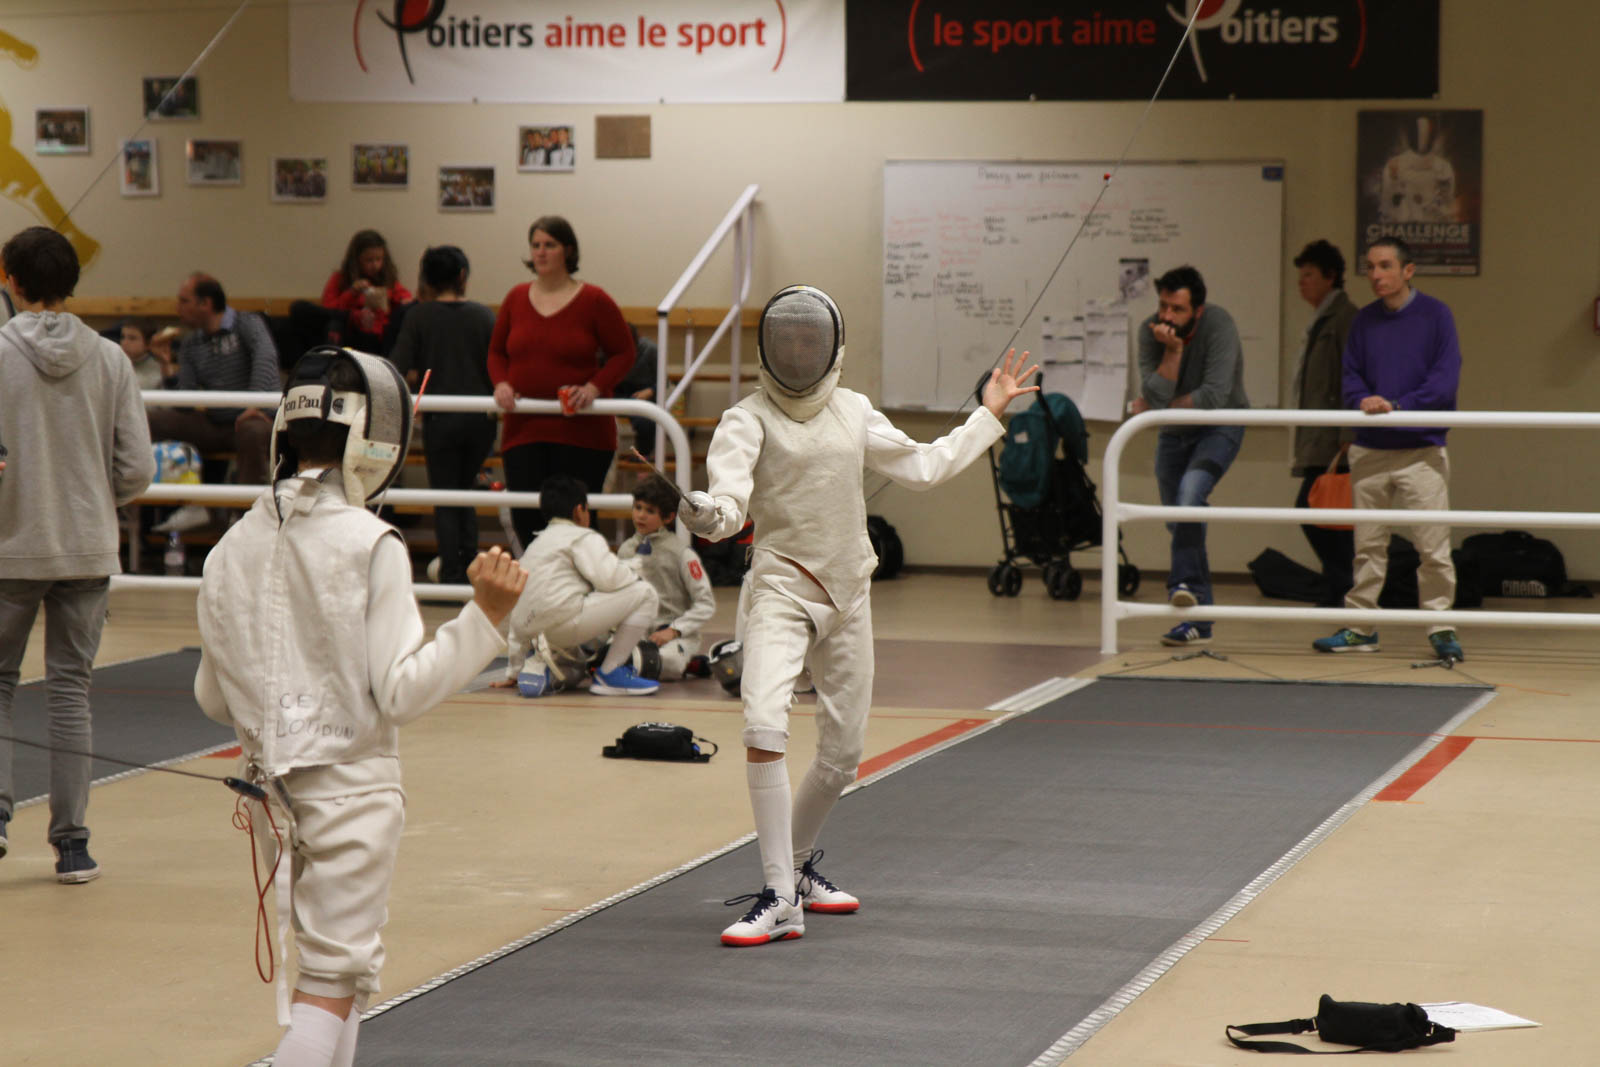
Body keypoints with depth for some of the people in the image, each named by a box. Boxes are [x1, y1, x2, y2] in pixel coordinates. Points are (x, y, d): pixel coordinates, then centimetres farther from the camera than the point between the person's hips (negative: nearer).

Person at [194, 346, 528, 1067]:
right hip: (352, 790, -6)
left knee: (343, 964, 22)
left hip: (271, 787, 6)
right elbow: (401, 693, -19)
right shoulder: (370, 546, -15)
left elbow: (214, 698, 7)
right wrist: (485, 616, -19)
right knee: (331, 987, 1)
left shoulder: (234, 548, 1)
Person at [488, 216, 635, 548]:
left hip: (582, 432, -3)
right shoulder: (516, 299, 9)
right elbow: (496, 351, 19)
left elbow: (624, 353, 2)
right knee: (525, 520, -3)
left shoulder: (593, 301, -2)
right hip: (523, 430, 3)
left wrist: (595, 387, -13)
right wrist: (501, 383, -1)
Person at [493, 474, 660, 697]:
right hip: (563, 618, -9)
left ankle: (541, 670, 2)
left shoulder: (535, 545, 30)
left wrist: (513, 673, 34)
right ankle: (611, 674, -2)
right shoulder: (583, 537, 5)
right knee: (644, 593, -1)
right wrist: (633, 574, 12)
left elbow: (519, 613, 31)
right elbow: (608, 578, -13)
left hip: (533, 630, 9)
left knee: (571, 674, 37)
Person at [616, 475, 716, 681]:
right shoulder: (626, 550, 10)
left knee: (666, 661, -38)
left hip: (679, 635, -4)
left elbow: (706, 604, -6)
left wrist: (673, 631, -17)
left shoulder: (681, 552, -5)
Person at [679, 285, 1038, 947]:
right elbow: (729, 501, -23)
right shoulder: (748, 420, -9)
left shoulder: (854, 413, 7)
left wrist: (988, 415, 19)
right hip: (781, 590, -5)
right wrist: (706, 515, -46)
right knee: (764, 728, -26)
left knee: (843, 753, 12)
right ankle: (780, 899, -22)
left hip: (847, 594, 5)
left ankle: (798, 859, 40)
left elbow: (923, 467, 17)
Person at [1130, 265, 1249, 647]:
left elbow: (1215, 396, -29)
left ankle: (1186, 584, -29)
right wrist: (1173, 350, -32)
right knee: (1179, 522, 6)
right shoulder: (1150, 331, -13)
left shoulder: (1219, 325, -24)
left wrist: (1153, 407, -18)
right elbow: (1155, 395, -21)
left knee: (1189, 492, -31)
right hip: (1173, 432, 5)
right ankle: (1199, 619, 14)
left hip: (1219, 428, -5)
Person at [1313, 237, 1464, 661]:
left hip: (1421, 450, -4)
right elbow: (1350, 375, 9)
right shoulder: (1363, 321, 10)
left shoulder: (1435, 315, -2)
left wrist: (1396, 406, -18)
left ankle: (1441, 628, 3)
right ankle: (1361, 625, 16)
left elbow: (1445, 380, -9)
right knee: (1367, 544, 8)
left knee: (1433, 547, -6)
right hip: (1370, 450, 4)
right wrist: (1363, 400, -13)